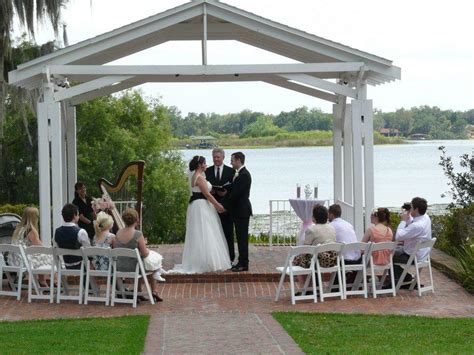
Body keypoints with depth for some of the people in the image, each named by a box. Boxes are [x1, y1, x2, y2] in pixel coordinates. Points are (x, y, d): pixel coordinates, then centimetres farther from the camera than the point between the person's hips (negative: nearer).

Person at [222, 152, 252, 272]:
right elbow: (233, 191, 16)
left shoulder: (244, 175, -17)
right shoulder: (239, 173, 14)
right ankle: (242, 262, 18)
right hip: (239, 210, 10)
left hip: (242, 211, -10)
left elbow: (235, 193, -20)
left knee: (242, 237, -5)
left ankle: (243, 264, -2)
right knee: (241, 237, 12)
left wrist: (224, 206, -14)